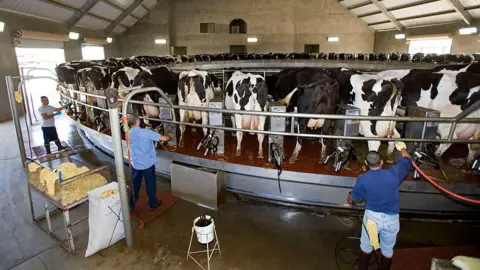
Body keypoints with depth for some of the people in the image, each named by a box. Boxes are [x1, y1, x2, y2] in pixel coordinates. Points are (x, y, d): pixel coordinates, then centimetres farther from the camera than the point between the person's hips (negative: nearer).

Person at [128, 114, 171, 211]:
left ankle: (131, 205, 30)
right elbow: (163, 138, -17)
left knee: (135, 185, 19)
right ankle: (152, 204, 27)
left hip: (135, 164, 5)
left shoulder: (129, 134, -2)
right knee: (150, 184, 12)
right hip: (148, 164, -4)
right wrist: (169, 137, 7)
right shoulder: (146, 133, -19)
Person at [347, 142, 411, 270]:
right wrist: (402, 148, 26)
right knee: (387, 248, 23)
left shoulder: (362, 179, -16)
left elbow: (353, 198, 1)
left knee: (366, 245, 22)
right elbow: (407, 160, 7)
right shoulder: (394, 173, -14)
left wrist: (349, 199, 25)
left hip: (372, 216, -1)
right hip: (391, 218, 1)